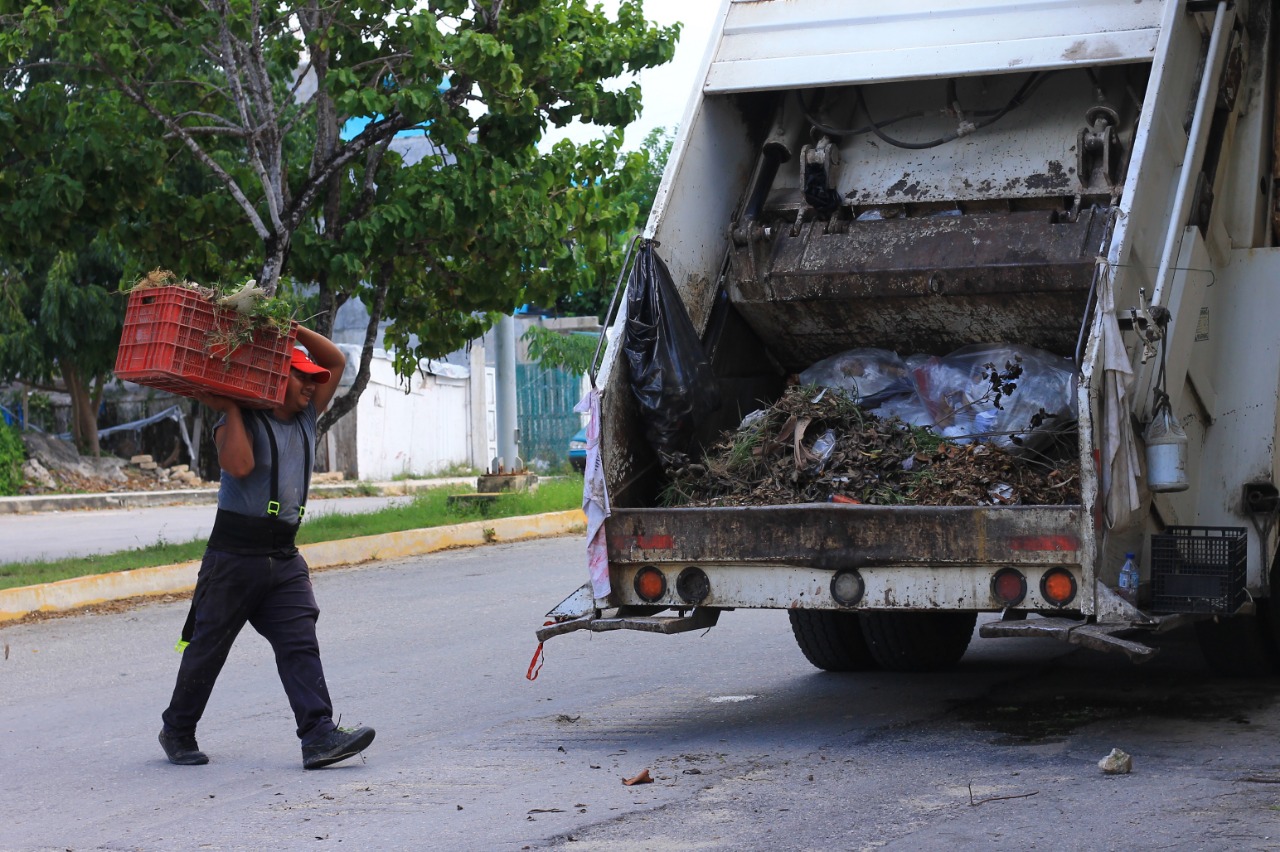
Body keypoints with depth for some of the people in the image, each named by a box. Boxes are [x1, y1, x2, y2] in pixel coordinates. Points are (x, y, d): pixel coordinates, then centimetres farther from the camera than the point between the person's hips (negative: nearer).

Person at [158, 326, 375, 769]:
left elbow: (336, 361, 16)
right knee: (207, 648, 6)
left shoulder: (306, 419, 13)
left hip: (285, 559, 6)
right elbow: (240, 466, -27)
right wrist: (231, 409, -19)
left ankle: (319, 735, -18)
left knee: (300, 643, -9)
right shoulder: (242, 423, -7)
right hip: (234, 554, -6)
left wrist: (295, 330, 3)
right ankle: (177, 731, 22)